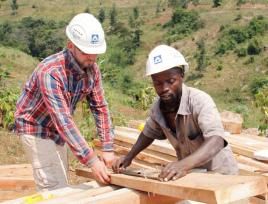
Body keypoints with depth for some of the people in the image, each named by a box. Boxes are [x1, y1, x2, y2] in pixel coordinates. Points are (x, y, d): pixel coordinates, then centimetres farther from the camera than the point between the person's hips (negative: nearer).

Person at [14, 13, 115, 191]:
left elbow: (100, 108, -5)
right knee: (54, 189, -10)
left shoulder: (92, 69, -12)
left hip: (57, 131, 7)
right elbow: (63, 120, -39)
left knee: (62, 184, 16)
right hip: (36, 128, -7)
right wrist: (91, 160, -43)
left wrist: (108, 148, -13)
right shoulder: (50, 72, -33)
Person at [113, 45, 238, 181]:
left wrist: (184, 164, -55)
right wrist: (129, 157, 0)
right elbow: (149, 133, 13)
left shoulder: (200, 101, -26)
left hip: (219, 174, -4)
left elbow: (216, 140, -40)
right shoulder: (157, 108, -9)